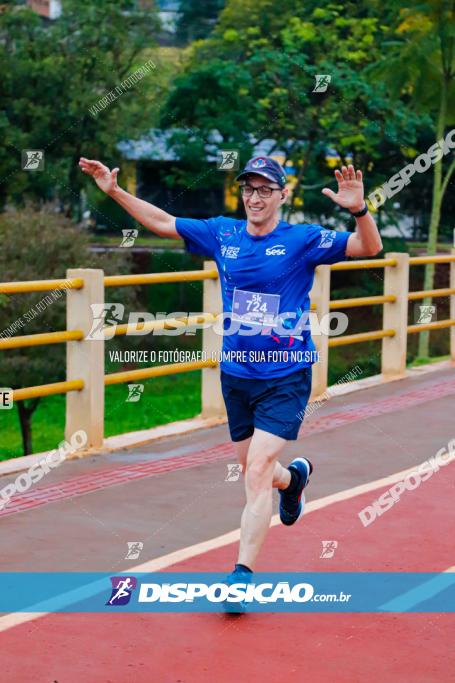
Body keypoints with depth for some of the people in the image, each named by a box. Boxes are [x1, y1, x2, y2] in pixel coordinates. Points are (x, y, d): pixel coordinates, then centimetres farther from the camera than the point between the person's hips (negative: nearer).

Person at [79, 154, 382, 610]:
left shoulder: (303, 240, -8)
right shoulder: (222, 234, 4)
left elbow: (369, 247, -17)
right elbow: (162, 222, 14)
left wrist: (359, 210, -36)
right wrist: (115, 191, 9)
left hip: (285, 379, -5)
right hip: (236, 375, 5)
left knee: (258, 472, -14)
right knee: (255, 472, 17)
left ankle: (243, 573, -8)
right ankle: (293, 477, 52)